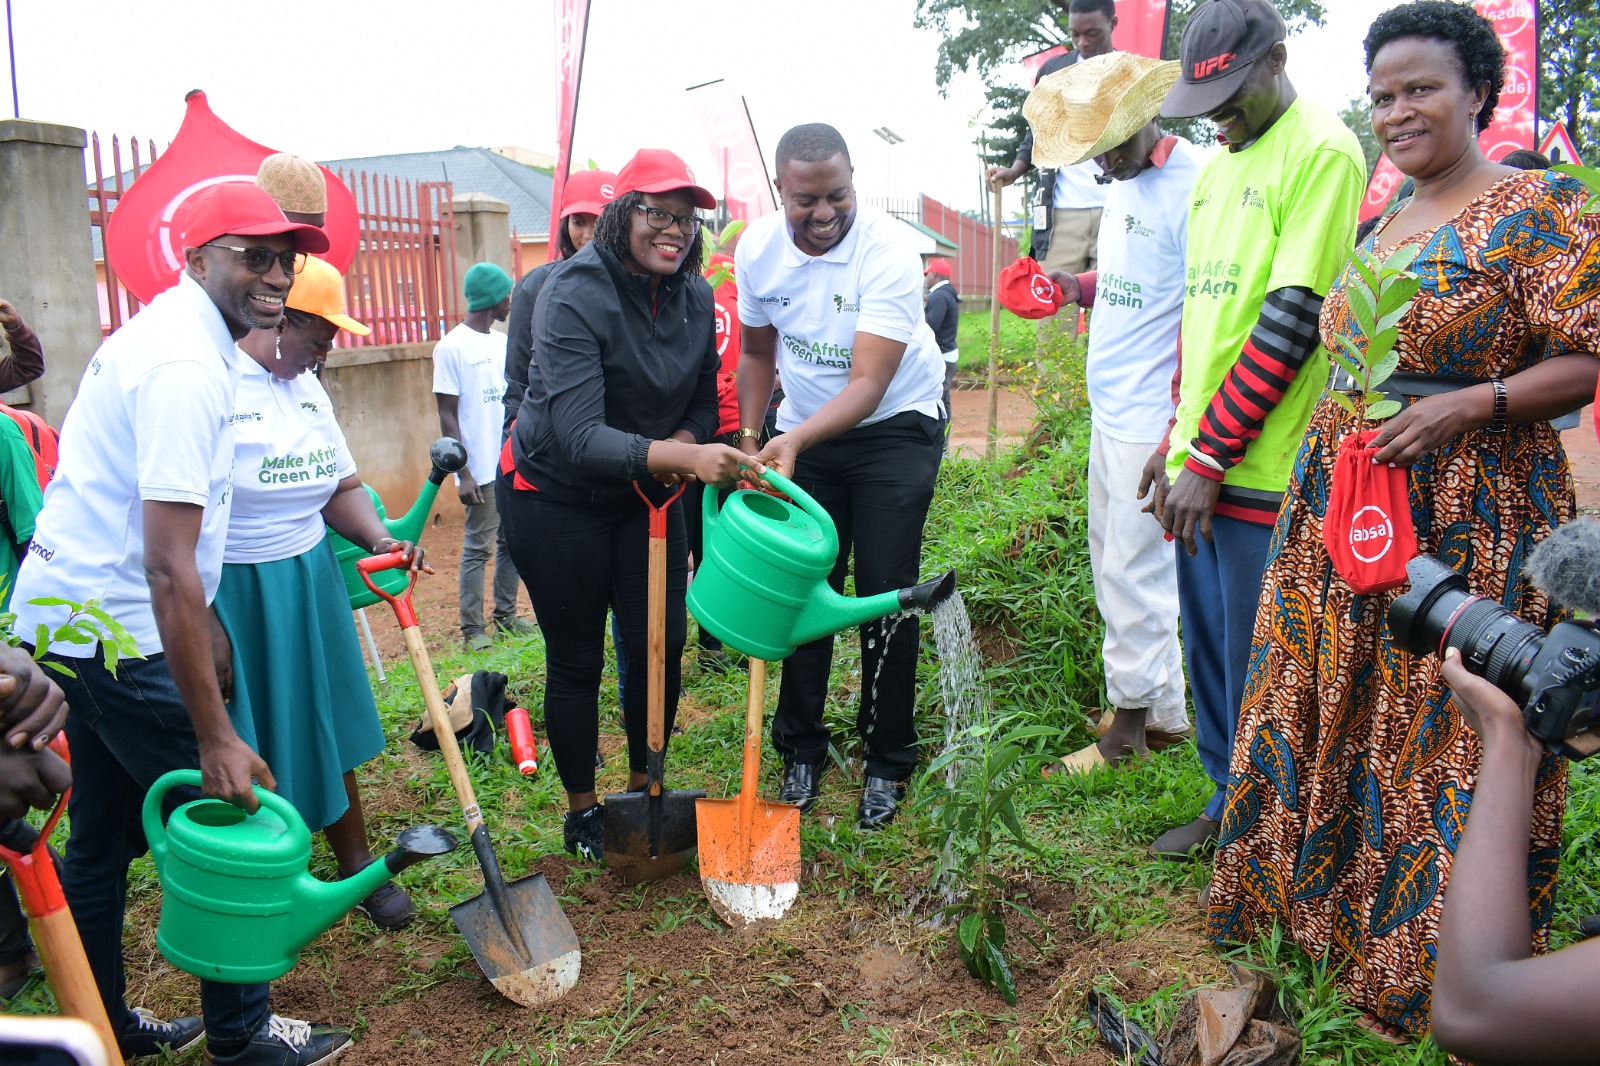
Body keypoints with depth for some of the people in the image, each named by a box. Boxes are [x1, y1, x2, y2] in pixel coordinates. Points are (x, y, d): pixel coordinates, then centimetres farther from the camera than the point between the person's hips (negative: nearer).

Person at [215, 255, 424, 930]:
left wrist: (377, 536, -6)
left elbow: (340, 484, 13)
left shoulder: (307, 388, 7)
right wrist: (204, 626, -21)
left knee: (328, 730, 16)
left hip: (310, 583, 7)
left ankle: (359, 868, 32)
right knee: (246, 751, 5)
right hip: (232, 595, -7)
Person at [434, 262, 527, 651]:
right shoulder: (451, 347, -8)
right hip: (482, 470, -7)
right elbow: (447, 417, -9)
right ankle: (472, 628, 8)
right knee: (478, 548, -1)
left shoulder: (504, 342, 13)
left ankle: (506, 616, 22)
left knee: (512, 542, 11)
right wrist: (462, 473, -14)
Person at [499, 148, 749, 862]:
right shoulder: (575, 295, -24)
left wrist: (684, 442, -17)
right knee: (576, 660, 5)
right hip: (556, 497, -5)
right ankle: (581, 807, 27)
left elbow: (703, 400, 6)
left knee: (662, 643, 6)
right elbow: (579, 436, -34)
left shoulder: (694, 296, -5)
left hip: (646, 493, 6)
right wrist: (683, 457, -46)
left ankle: (646, 787, 29)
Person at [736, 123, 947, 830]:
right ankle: (801, 751, 18)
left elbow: (867, 386, -32)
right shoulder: (757, 248, -9)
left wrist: (794, 440, -46)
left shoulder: (889, 255, -25)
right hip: (803, 430, 4)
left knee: (885, 591, -6)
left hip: (894, 427, -4)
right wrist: (749, 441, 7)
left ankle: (887, 764, 10)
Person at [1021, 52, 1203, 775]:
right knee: (1114, 564, 16)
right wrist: (1081, 287, 7)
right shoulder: (1124, 185, 13)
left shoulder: (1196, 186, -16)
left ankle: (1129, 727, 19)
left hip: (1151, 422, -9)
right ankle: (1165, 713, 31)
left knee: (1133, 575, 1)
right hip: (1111, 413, 9)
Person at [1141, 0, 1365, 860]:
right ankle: (1228, 800, 34)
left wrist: (1209, 458, -16)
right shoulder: (1219, 166, 16)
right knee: (1209, 648, 17)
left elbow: (1293, 320, -16)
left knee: (1256, 670, 3)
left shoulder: (1321, 151, -9)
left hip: (1263, 470, -8)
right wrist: (1177, 435, 15)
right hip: (1202, 464, 8)